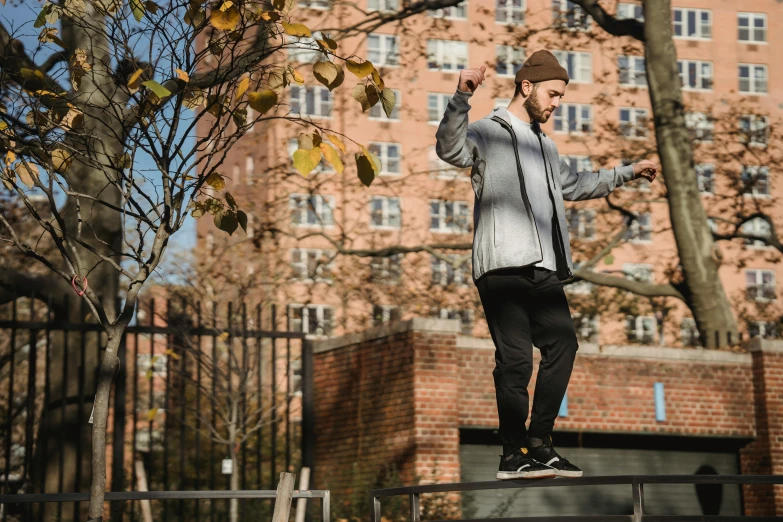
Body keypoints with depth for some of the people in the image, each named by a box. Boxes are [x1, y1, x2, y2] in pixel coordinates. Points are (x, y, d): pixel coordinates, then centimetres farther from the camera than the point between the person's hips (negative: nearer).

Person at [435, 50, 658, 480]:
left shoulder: (543, 145, 27)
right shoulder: (488, 133, 0)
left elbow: (573, 185, 43)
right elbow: (450, 149, -22)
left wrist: (628, 173, 48)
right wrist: (462, 98, -36)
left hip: (544, 269, 9)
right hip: (504, 268, -9)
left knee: (562, 346, 7)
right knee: (516, 358, -10)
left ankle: (538, 445, 16)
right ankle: (514, 456, -3)